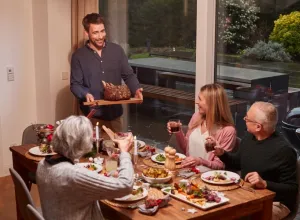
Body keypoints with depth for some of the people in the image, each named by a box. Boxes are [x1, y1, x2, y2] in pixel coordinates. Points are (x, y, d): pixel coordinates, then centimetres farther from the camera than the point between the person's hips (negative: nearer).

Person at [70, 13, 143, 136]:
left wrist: (136, 89, -13)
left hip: (115, 114, 3)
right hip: (92, 116, -2)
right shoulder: (79, 56, -3)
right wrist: (86, 94, -24)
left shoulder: (116, 50, 3)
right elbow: (75, 84, -3)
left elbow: (128, 75, 6)